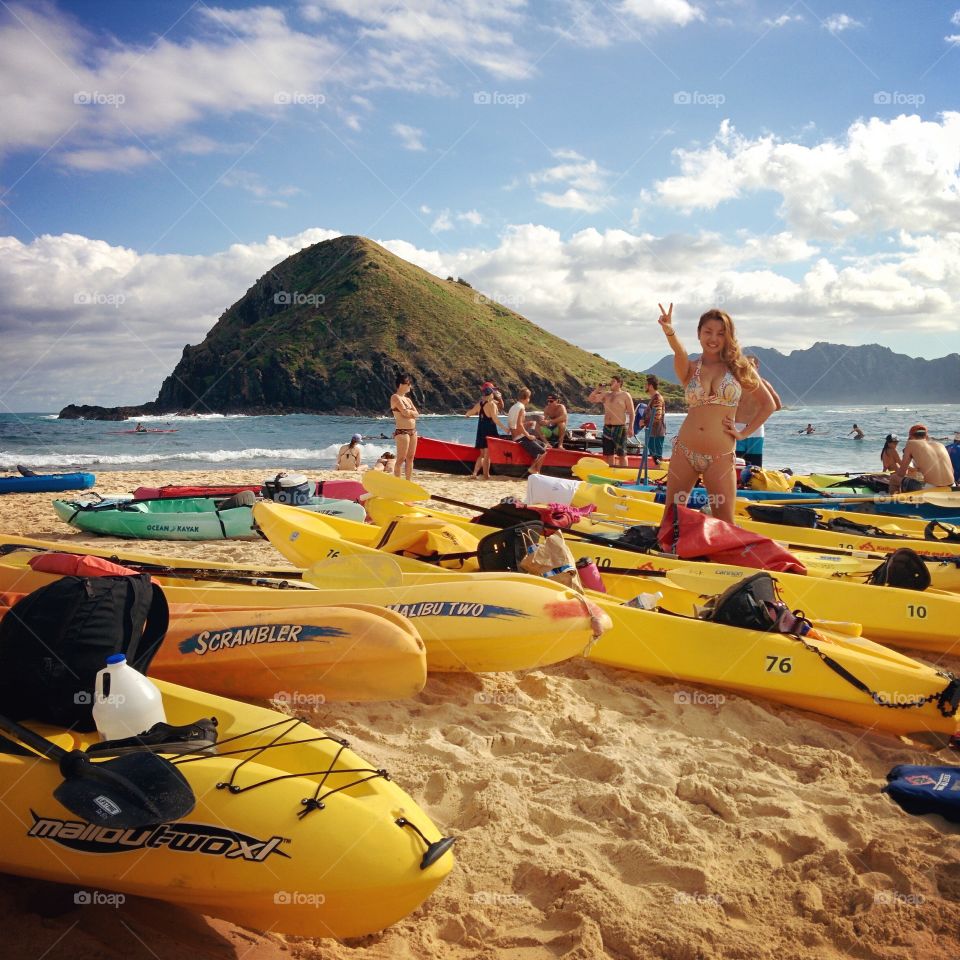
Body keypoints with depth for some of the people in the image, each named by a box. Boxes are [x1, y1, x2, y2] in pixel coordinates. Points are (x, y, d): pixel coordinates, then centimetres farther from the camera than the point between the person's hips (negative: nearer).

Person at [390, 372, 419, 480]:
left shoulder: (407, 399, 17)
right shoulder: (395, 397, -7)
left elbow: (416, 414, 10)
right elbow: (405, 412, -16)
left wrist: (409, 412, -6)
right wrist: (412, 412, 3)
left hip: (413, 431, 8)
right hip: (402, 432, -8)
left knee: (410, 458, 9)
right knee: (401, 459, -7)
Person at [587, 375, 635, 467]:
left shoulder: (625, 395, -1)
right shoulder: (606, 394, 14)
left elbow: (631, 413, -4)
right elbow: (591, 399, 15)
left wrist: (631, 427, -13)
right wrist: (598, 388, 5)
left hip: (620, 428, -6)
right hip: (607, 428, 6)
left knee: (621, 454, -4)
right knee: (609, 454, 8)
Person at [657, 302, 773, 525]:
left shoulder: (739, 367, 4)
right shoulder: (690, 368, 5)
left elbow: (767, 405, 11)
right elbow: (680, 353, -19)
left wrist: (744, 433, 0)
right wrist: (669, 332, -41)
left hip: (720, 457, -1)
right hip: (685, 452, 2)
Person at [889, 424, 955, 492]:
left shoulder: (911, 444, 6)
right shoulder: (941, 445, 17)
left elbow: (901, 473, 9)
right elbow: (951, 472, 22)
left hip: (930, 490, -5)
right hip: (949, 489, 5)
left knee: (894, 478, 15)